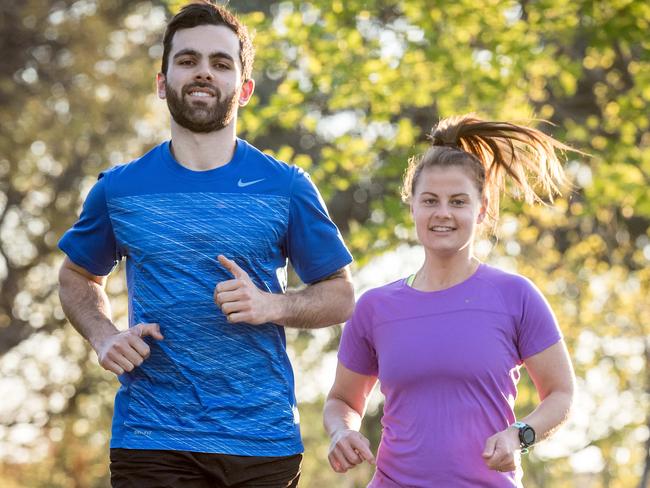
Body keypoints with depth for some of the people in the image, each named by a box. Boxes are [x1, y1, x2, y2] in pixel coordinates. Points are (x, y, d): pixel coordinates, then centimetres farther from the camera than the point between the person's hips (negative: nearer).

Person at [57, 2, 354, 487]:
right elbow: (78, 277, 21)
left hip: (263, 443, 0)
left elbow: (340, 296, 8)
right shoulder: (119, 189, 6)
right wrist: (104, 336, 0)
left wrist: (272, 305, -12)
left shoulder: (286, 188, 3)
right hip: (151, 443, 0)